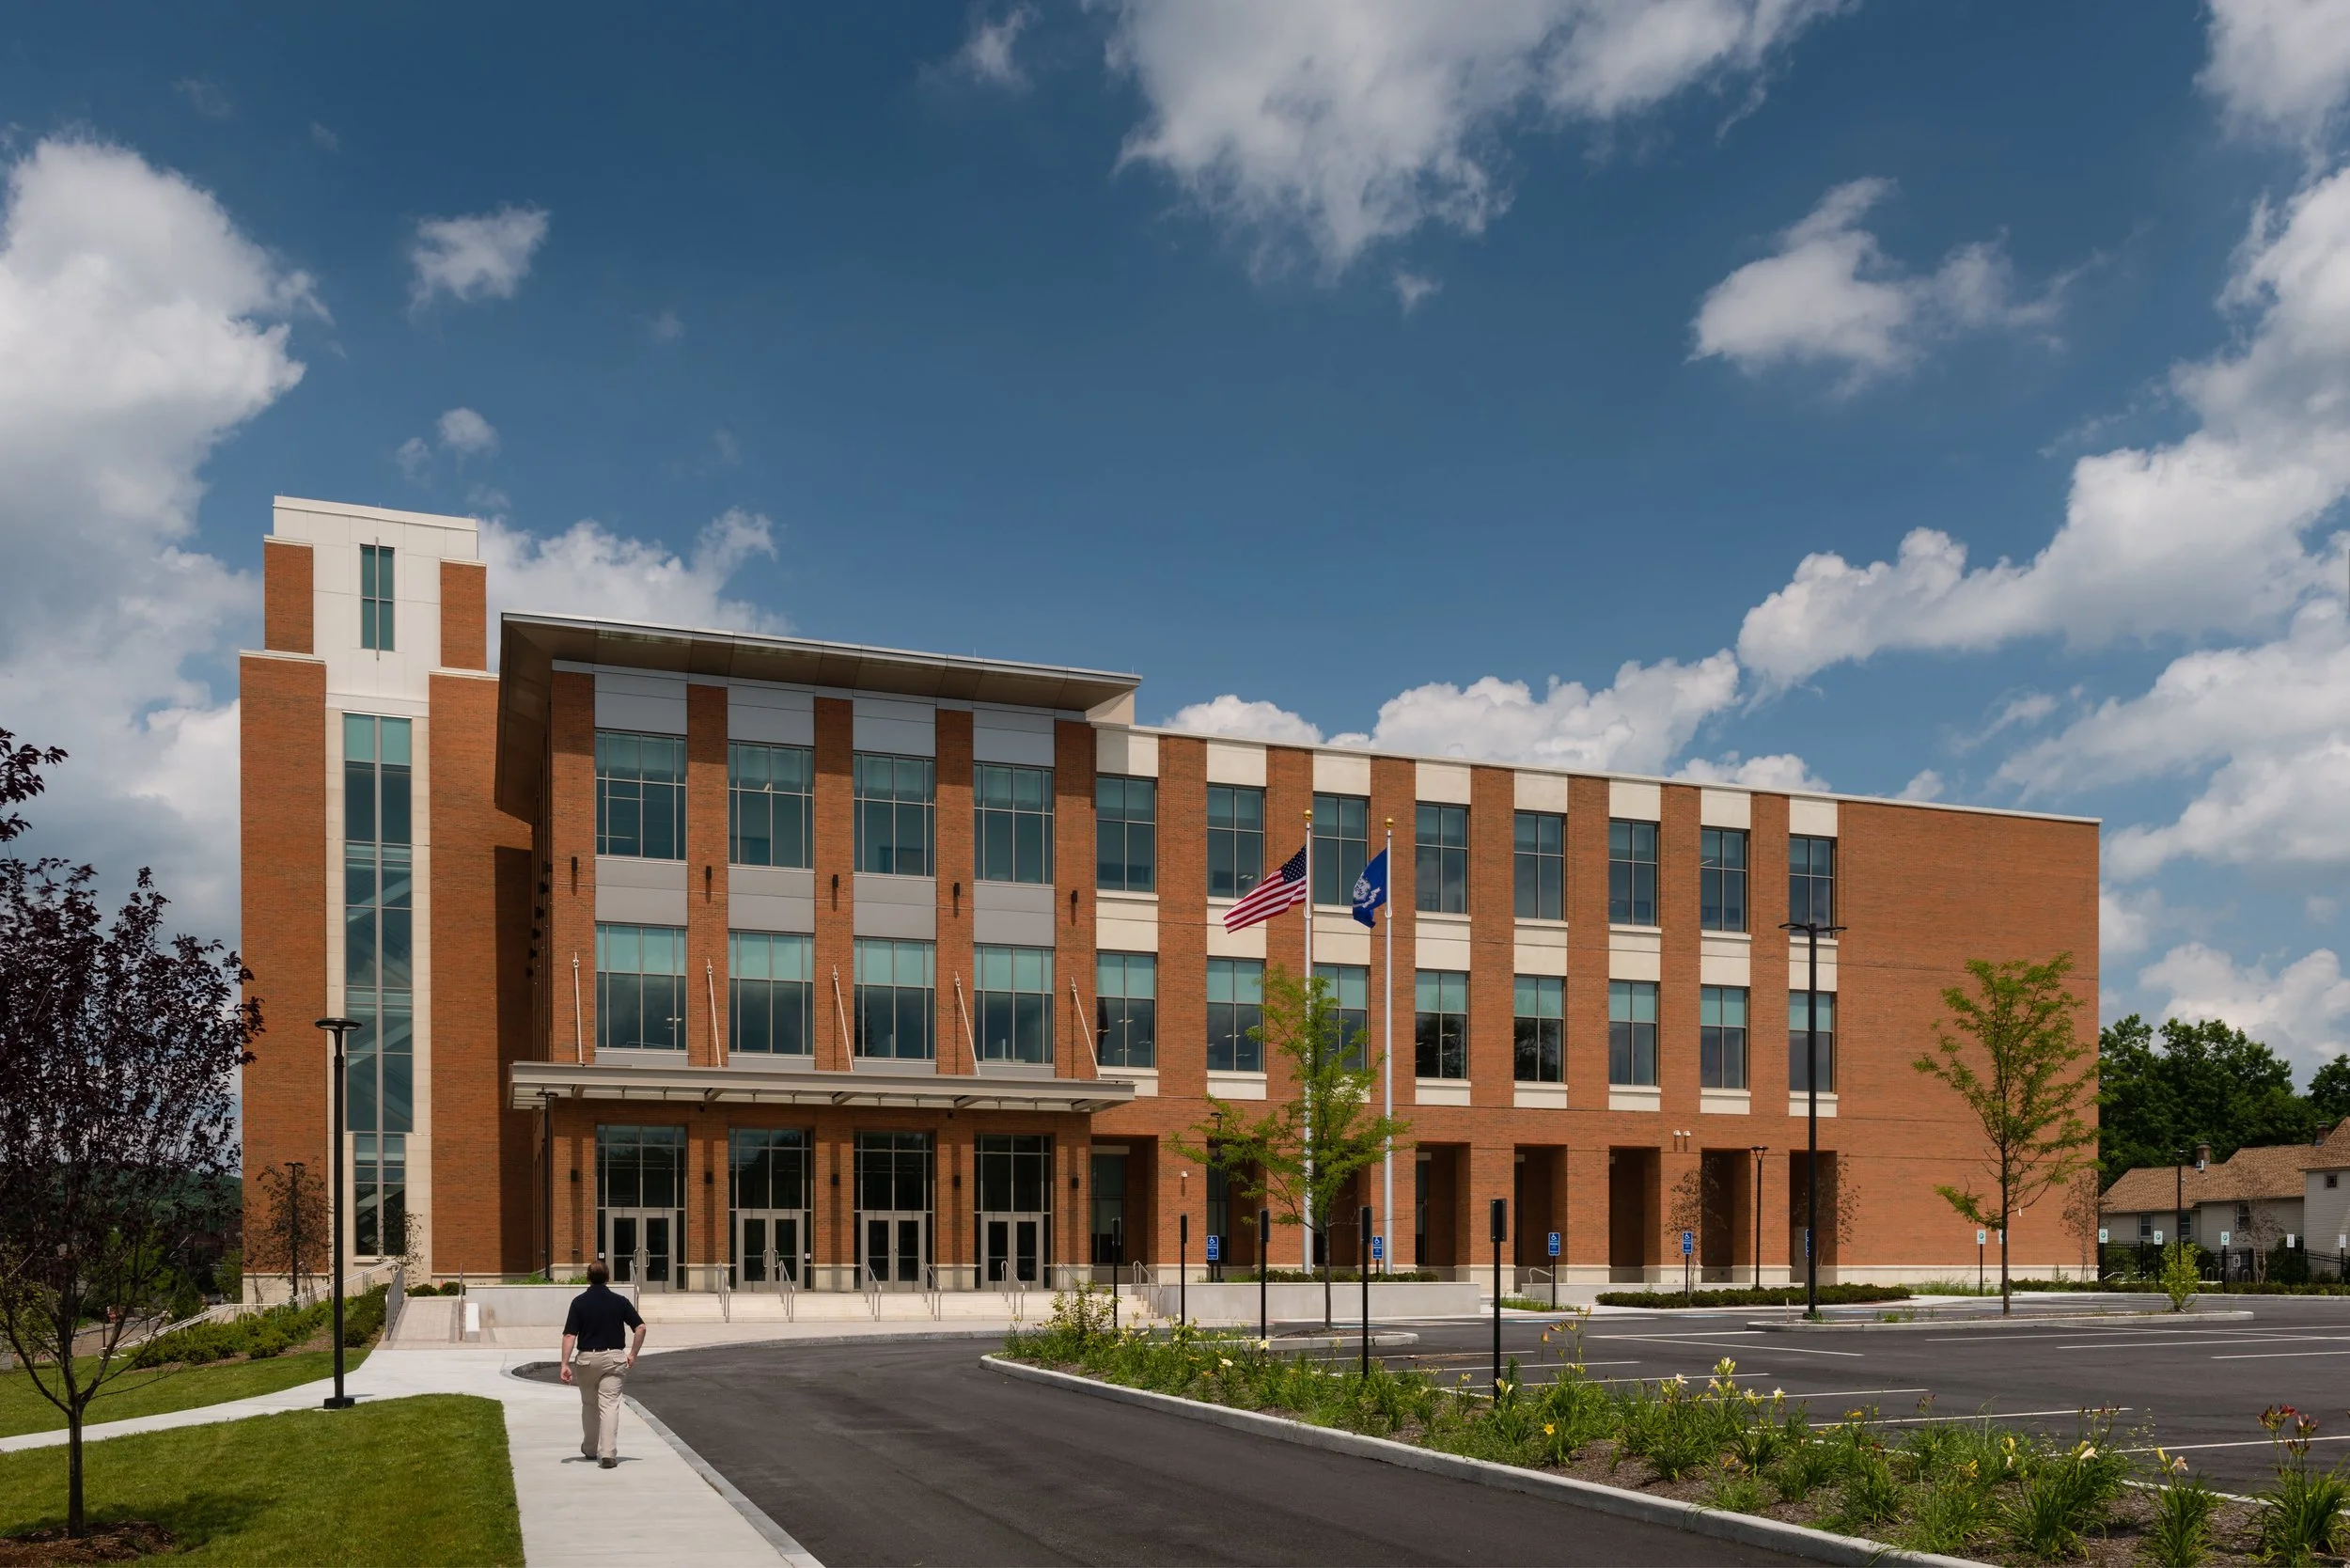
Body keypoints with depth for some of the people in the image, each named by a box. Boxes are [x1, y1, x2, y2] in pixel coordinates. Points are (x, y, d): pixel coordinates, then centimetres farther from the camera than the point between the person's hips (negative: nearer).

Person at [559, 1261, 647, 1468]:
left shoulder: (579, 1302, -3)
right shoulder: (620, 1301, -1)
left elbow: (569, 1336, -10)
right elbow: (641, 1327, -5)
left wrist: (565, 1364, -10)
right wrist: (633, 1355, 6)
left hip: (587, 1358, 1)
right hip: (614, 1358, -1)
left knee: (589, 1404, 19)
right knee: (609, 1405, -4)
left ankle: (589, 1450, 31)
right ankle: (608, 1454, -15)